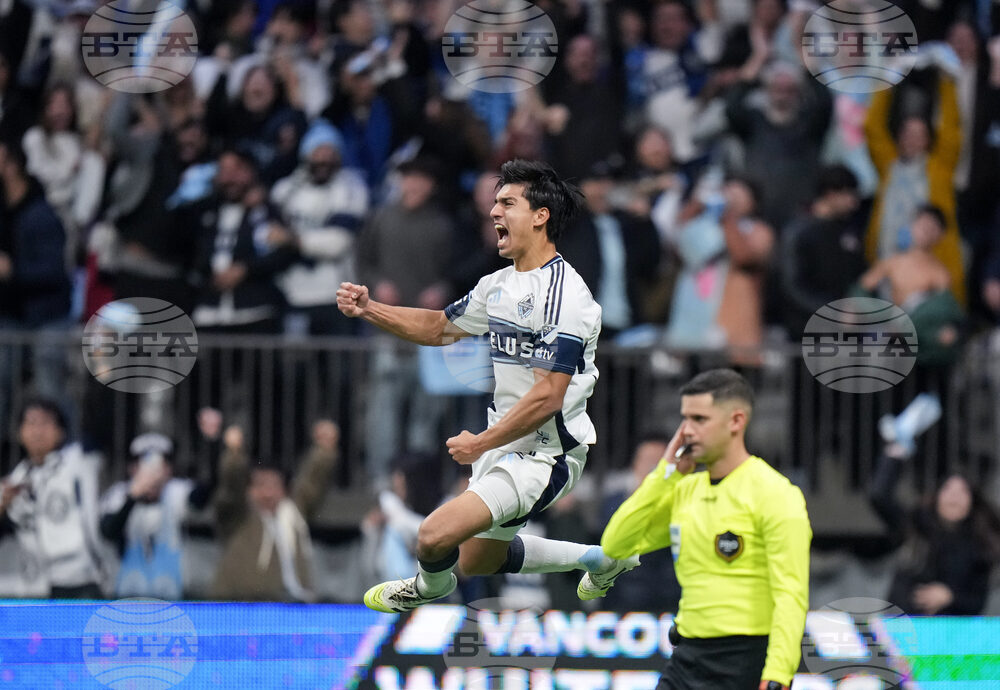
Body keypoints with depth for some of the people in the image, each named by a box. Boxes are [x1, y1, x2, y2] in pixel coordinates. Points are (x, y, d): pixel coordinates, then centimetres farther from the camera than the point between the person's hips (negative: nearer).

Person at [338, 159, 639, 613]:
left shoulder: (562, 294, -22)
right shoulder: (499, 285, 8)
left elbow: (547, 397, -25)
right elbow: (440, 327, 22)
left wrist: (481, 443, -18)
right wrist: (368, 309, 8)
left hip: (545, 456, -10)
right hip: (506, 446, 10)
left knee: (436, 535, -21)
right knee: (475, 561, 24)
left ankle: (430, 588, 15)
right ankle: (601, 558, 37)